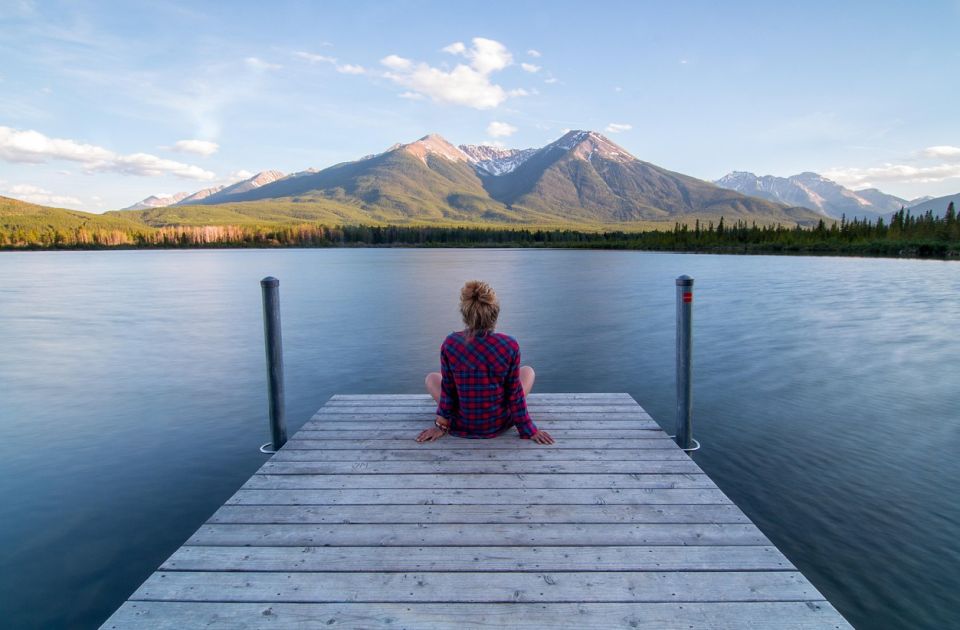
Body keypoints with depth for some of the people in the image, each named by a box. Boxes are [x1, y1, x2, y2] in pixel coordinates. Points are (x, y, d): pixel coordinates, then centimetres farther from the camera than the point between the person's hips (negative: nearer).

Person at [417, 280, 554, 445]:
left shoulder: (450, 344, -18)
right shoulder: (510, 345, -19)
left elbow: (448, 389, -7)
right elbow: (515, 392, -11)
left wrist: (441, 425, 7)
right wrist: (529, 429, 2)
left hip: (461, 426, 0)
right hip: (499, 424, 0)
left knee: (431, 378, 26)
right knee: (528, 371, 23)